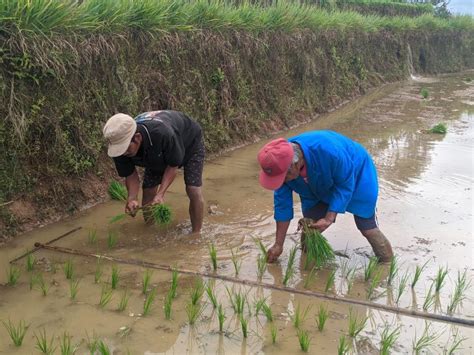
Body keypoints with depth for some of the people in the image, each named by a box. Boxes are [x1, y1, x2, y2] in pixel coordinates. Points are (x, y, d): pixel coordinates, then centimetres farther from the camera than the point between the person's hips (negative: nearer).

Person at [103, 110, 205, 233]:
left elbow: (173, 165, -30)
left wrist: (160, 194, -38)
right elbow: (130, 174, -15)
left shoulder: (163, 133, -47)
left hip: (189, 142, -5)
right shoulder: (120, 146, -30)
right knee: (148, 191, -2)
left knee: (193, 191, -17)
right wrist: (132, 198, -33)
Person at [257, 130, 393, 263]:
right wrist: (278, 245, -10)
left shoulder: (329, 151, -46)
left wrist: (329, 219, -33)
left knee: (367, 228, -6)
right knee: (309, 227, -2)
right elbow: (282, 202, -15)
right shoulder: (282, 163, -27)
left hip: (356, 175, -4)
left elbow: (345, 185, -30)